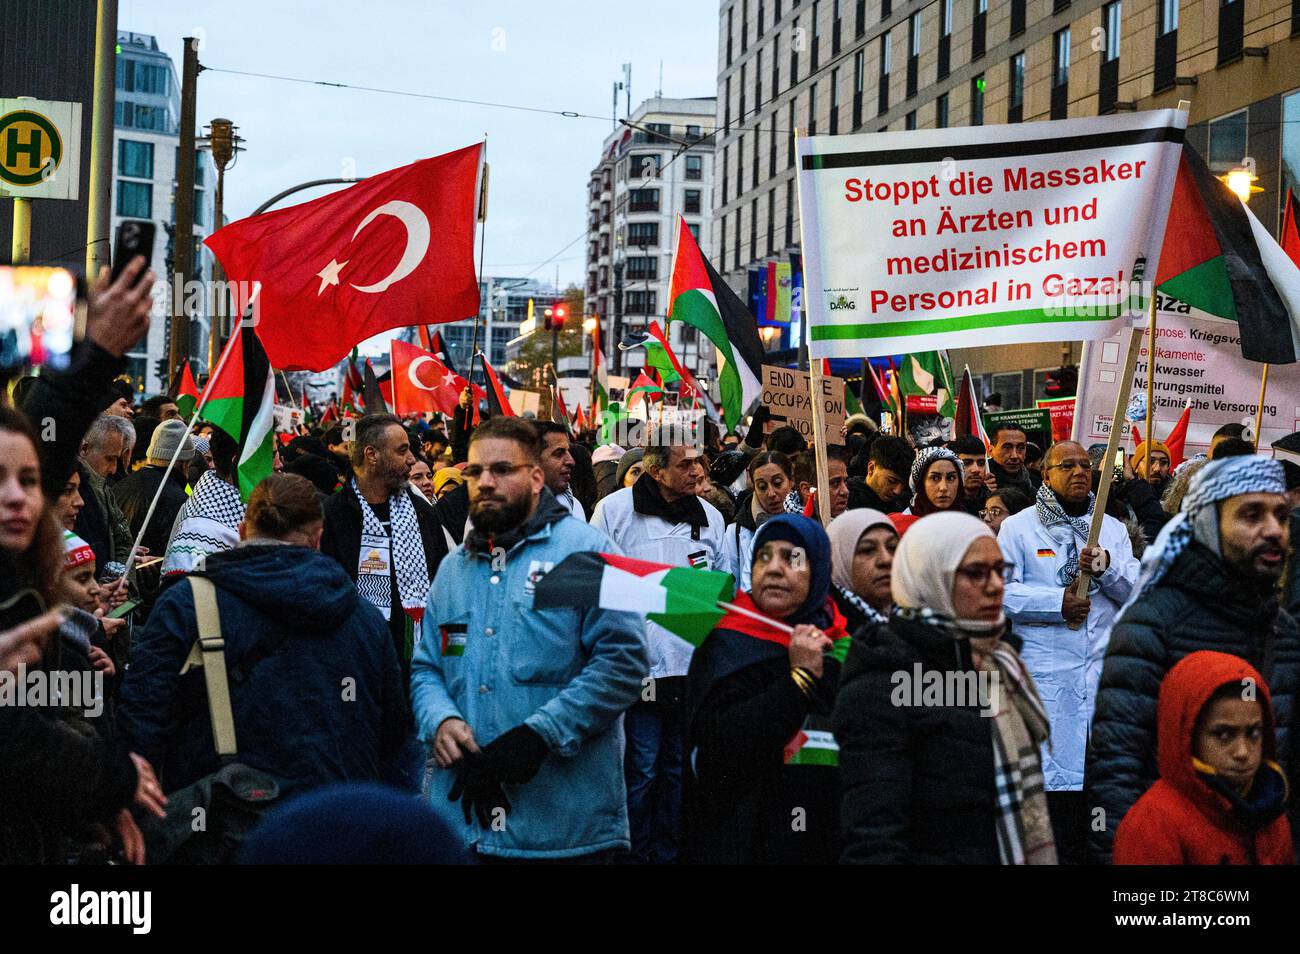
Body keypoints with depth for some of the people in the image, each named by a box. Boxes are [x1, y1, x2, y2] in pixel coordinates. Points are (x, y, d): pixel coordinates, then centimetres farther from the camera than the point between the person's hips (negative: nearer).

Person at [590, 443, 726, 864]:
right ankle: (636, 853, 13)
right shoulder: (614, 510, -5)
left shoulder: (709, 516, 9)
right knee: (640, 770, -1)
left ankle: (668, 853, 23)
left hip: (693, 667, 4)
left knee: (679, 770, 12)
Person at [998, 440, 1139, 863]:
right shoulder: (1018, 527, 4)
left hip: (1104, 666, 3)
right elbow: (1001, 592, -5)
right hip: (1046, 671, -3)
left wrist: (1106, 566, -14)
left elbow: (1134, 591, 4)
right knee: (1055, 772, -4)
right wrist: (1057, 602, -13)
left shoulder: (1113, 528, 14)